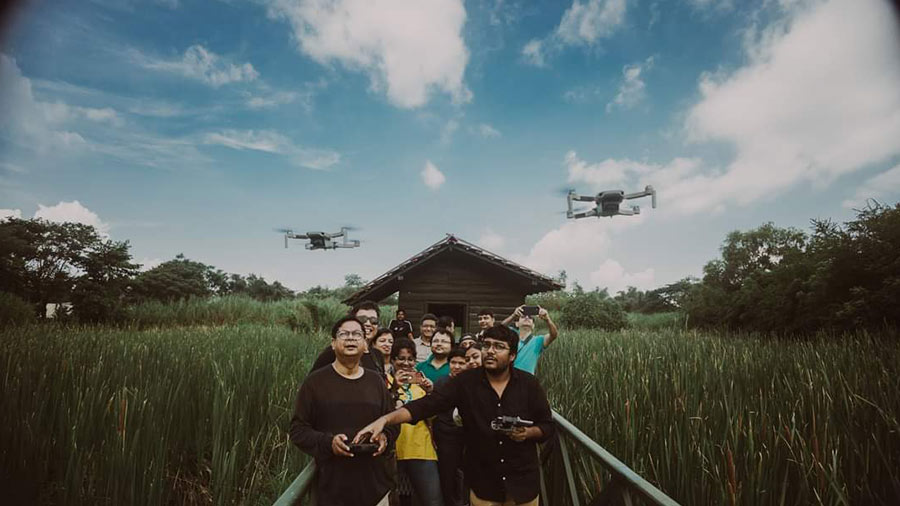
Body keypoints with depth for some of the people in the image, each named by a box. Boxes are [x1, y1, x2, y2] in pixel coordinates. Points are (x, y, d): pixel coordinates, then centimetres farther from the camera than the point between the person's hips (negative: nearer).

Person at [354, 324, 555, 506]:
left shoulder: (529, 384, -6)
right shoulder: (466, 381, -9)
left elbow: (548, 426, 2)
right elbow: (428, 404, -18)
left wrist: (527, 432, -19)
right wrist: (385, 419, -30)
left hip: (523, 480, 1)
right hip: (484, 481, 0)